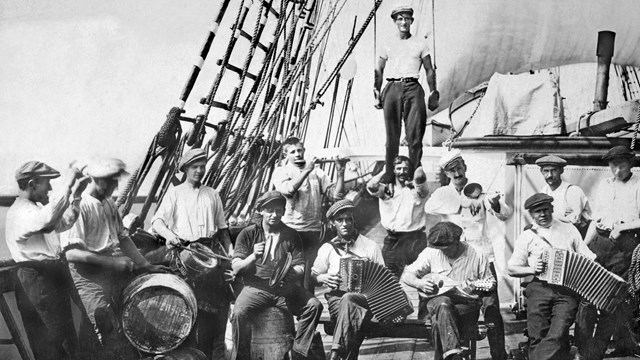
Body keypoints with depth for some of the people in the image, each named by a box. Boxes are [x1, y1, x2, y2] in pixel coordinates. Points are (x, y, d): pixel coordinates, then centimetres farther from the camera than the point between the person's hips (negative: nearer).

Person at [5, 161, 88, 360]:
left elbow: (63, 222, 23)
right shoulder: (20, 211, -19)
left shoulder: (34, 206, 14)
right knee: (61, 341, -7)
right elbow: (48, 219, -40)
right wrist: (67, 184, -33)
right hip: (40, 282, -11)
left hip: (51, 278, 11)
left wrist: (76, 195, 10)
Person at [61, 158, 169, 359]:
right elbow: (72, 252, -22)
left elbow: (123, 237, 17)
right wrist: (112, 262, -22)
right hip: (89, 275, -8)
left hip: (112, 268, 8)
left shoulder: (108, 203, 10)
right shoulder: (79, 206, -16)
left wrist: (147, 266, 10)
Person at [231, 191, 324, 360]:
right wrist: (253, 257, -20)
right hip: (256, 287, -2)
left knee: (314, 306, -22)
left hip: (285, 287, 2)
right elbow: (235, 268, 0)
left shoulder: (291, 235, 11)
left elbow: (300, 267, 7)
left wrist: (291, 273, -17)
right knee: (239, 312, -31)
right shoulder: (248, 234, 7)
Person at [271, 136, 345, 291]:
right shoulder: (280, 172, 6)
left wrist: (340, 173, -5)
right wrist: (307, 170, -17)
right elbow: (288, 190, -15)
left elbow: (336, 195, 6)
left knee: (309, 274, -2)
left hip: (312, 231, 2)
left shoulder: (316, 172, 13)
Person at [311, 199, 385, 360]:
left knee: (348, 300, -39)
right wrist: (323, 278, -3)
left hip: (365, 298, -1)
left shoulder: (371, 246, 10)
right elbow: (313, 277, 21)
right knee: (353, 314, -37)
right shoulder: (327, 248, 14)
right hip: (336, 298, 1)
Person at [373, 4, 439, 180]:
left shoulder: (420, 43, 11)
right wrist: (377, 93, 8)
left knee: (415, 134, -8)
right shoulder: (388, 45, 13)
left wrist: (433, 94, 7)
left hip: (413, 88, -1)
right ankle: (390, 174, 4)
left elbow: (430, 70, 13)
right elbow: (378, 70, 17)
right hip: (392, 88, 1)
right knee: (392, 134, 0)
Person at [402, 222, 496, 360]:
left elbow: (490, 282, 7)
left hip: (467, 304, -1)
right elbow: (406, 275, 7)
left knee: (439, 320, -33)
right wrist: (420, 283, -15)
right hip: (438, 301, 1)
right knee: (443, 303, -37)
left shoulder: (477, 255, -2)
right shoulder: (431, 252, 3)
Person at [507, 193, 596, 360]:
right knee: (538, 338, -9)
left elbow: (589, 259, 13)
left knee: (558, 335, -20)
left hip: (567, 289, 0)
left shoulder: (569, 229, 17)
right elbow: (511, 269, 12)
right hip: (539, 288, 1)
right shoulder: (527, 237, 14)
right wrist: (531, 269, -6)